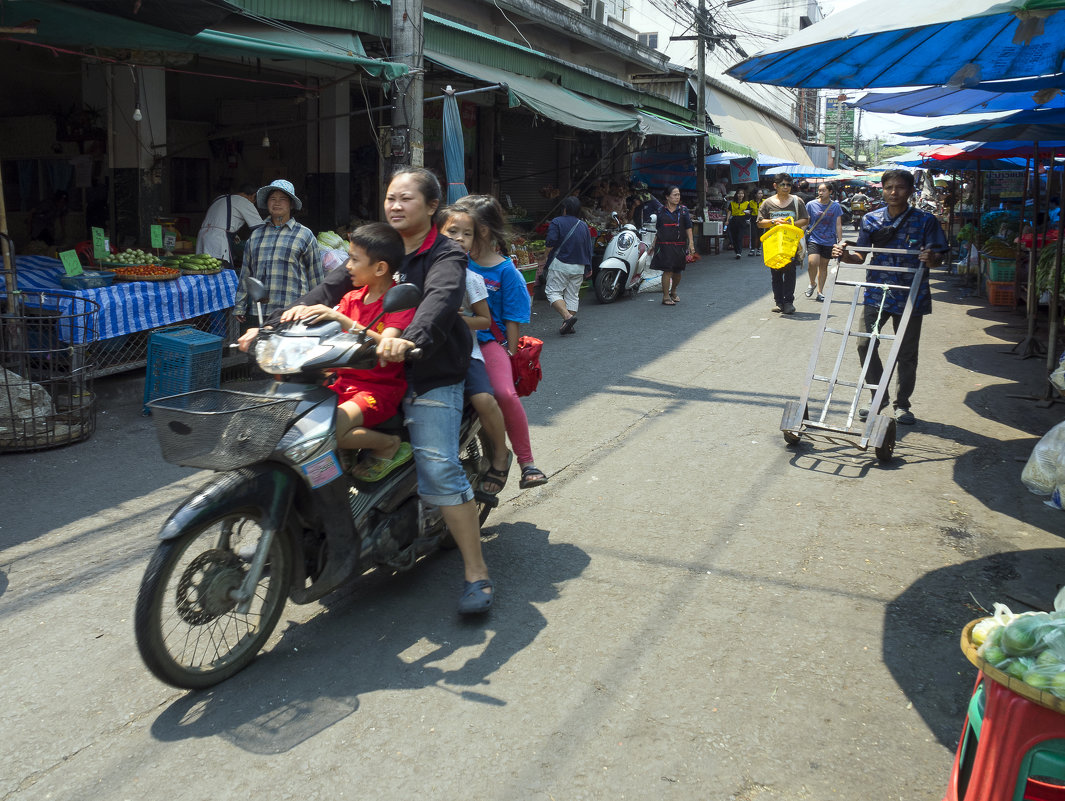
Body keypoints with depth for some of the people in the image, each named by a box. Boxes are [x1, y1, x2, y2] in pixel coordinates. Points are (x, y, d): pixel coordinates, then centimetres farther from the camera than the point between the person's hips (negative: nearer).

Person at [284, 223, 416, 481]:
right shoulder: (352, 298, 16)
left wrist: (342, 320, -34)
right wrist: (303, 313, -16)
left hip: (381, 388, -7)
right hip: (345, 382, 7)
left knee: (329, 430, -29)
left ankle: (389, 445, -5)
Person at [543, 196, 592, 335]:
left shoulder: (557, 222, -6)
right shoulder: (584, 226, 11)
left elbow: (550, 244, -16)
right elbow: (589, 249, 13)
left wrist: (547, 258, 1)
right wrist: (588, 268, 21)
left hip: (560, 264, -5)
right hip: (579, 267, 5)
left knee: (553, 292, -1)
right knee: (572, 295, 11)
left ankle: (567, 316, -20)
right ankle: (570, 326, 8)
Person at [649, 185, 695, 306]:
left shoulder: (683, 210, 6)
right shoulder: (660, 210, 5)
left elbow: (688, 227, 4)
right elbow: (657, 229, 11)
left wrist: (691, 243, -4)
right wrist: (653, 244, 10)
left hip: (679, 245, 2)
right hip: (664, 245, -2)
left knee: (677, 271, 9)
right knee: (667, 271, -10)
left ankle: (673, 292, 33)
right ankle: (665, 297, -4)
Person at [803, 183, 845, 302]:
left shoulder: (836, 206, 3)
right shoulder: (811, 205, 0)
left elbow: (838, 226, 6)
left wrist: (840, 242, 4)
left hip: (829, 241, 1)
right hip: (814, 239, -1)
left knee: (823, 265, 6)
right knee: (813, 262, -20)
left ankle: (820, 291, 18)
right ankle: (812, 283, 8)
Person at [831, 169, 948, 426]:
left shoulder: (925, 220, -4)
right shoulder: (871, 219, 4)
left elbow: (937, 257, -3)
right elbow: (861, 257, 6)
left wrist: (931, 258, -26)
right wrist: (845, 255, -14)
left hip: (910, 296, -2)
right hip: (876, 293, 2)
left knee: (906, 353, 7)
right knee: (865, 344, -5)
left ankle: (902, 404, 23)